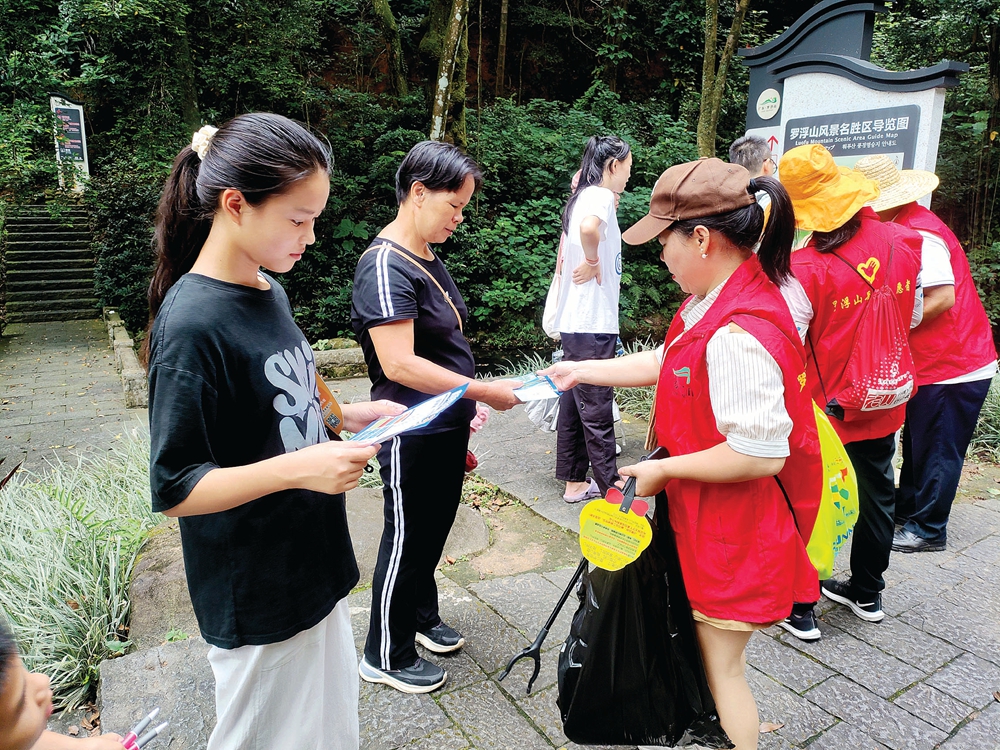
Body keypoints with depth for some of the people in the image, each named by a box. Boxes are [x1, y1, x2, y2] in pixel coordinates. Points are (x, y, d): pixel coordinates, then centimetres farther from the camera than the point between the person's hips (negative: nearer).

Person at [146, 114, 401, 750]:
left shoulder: (270, 292, 3)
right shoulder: (192, 324, -23)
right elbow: (174, 489, -19)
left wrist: (345, 416, -2)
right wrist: (295, 468, -30)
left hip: (312, 566, 8)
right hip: (257, 600, -8)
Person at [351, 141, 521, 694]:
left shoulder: (428, 258, 10)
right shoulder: (385, 266, -20)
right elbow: (401, 364, -28)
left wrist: (462, 420, 17)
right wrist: (485, 391, -24)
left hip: (447, 426, 9)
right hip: (413, 433, -9)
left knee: (434, 529, 22)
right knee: (406, 538, 7)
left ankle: (422, 616, 44)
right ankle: (386, 655, 27)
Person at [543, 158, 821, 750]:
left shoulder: (738, 335, -32)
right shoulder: (713, 302, 0)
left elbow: (761, 454, -31)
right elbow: (666, 362, 14)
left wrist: (663, 469, -19)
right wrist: (581, 370, 15)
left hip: (736, 525, -9)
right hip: (709, 516, 10)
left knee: (721, 665, 12)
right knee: (707, 651, 28)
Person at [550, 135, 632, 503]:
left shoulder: (583, 197, 16)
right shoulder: (600, 196, -11)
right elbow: (589, 227, -35)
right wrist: (593, 262, -20)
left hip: (574, 321, 10)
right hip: (592, 323, -10)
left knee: (574, 402, 14)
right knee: (597, 412, -1)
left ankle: (575, 482, 25)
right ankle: (612, 487, 11)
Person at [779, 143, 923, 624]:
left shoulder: (804, 269, -24)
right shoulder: (903, 243, -5)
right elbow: (913, 318, 8)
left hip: (822, 407, -5)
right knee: (876, 493, 21)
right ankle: (866, 593, 39)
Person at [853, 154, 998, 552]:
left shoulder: (919, 234, -22)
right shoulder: (909, 225, 9)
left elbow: (942, 298, -28)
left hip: (952, 366, -10)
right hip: (933, 362, 10)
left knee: (938, 451, 3)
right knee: (918, 441, 20)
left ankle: (926, 530, 17)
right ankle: (907, 508, 36)